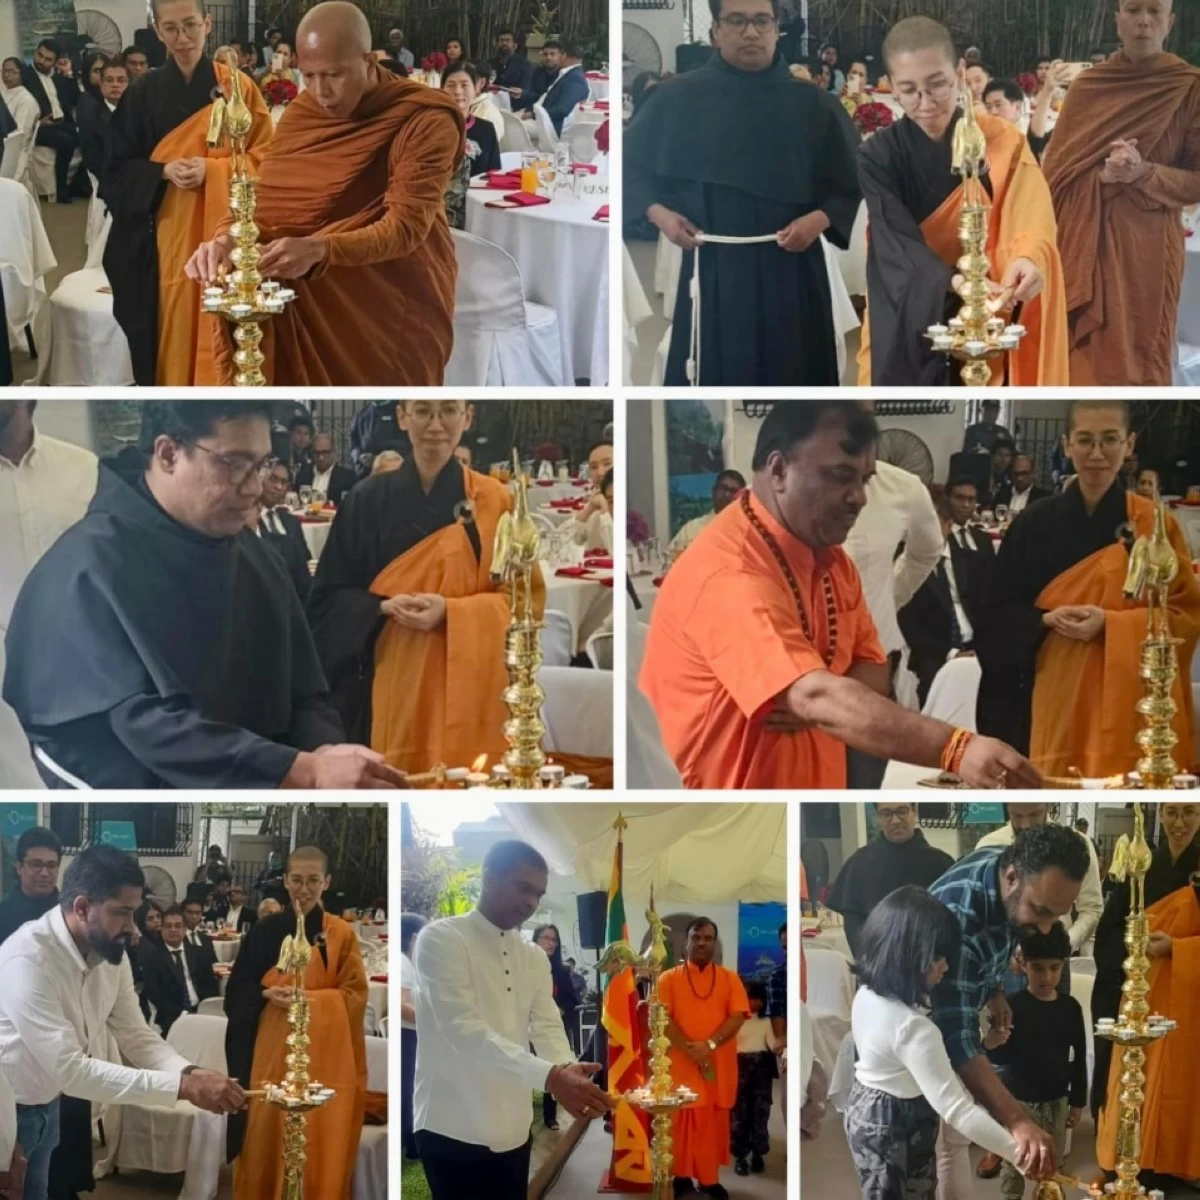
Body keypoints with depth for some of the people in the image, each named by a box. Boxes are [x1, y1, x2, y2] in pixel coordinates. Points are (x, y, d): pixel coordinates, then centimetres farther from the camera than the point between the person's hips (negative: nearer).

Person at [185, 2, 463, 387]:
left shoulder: (425, 122, -16)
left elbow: (406, 227, -25)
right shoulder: (301, 112, 2)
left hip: (392, 309, -4)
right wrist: (226, 240, -24)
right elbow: (265, 195, -1)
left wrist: (318, 250, -40)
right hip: (311, 304, 4)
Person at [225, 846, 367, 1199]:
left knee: (320, 1137, 0)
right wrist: (267, 993, -14)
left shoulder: (341, 934, 0)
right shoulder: (265, 930, 4)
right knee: (267, 1132, 3)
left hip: (323, 1051, -1)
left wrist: (307, 998, -15)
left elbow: (354, 995, -2)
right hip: (272, 1047, 1)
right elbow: (238, 989, 6)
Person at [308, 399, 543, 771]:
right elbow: (329, 596, 5)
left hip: (468, 683, 0)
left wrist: (451, 611, -15)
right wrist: (384, 607, -14)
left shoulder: (494, 500, 3)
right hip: (389, 681, 1)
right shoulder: (367, 500, 4)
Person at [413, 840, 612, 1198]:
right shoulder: (441, 939, -10)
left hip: (513, 1130, 6)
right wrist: (550, 1076, -33)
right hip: (453, 1129, -6)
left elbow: (547, 1028, 5)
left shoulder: (534, 958, 13)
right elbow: (463, 1030, -22)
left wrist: (568, 1071, -20)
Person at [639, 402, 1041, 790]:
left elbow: (874, 672, 7)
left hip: (807, 785, 8)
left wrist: (810, 702, -16)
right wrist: (957, 748, -44)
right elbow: (816, 696, -35)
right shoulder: (728, 574, -25)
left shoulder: (830, 559, 5)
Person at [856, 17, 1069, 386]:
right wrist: (956, 284, -40)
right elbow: (898, 248, -20)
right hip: (907, 330, -1)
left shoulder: (1003, 143, -4)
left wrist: (1027, 260, -42)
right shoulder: (879, 156, -8)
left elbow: (1031, 221, -18)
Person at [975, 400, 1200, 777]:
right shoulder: (1034, 524, 5)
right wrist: (1046, 620, -14)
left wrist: (1110, 623, -14)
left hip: (1127, 701, -1)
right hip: (1054, 699, 1)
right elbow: (998, 616, 7)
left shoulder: (1155, 525, 1)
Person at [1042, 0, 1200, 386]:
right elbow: (1057, 166, 9)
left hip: (1147, 244, -3)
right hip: (1082, 239, 3)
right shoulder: (1086, 86, 9)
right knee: (1081, 357, 3)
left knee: (1136, 359, -3)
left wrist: (1145, 173, -18)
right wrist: (1101, 175, -9)